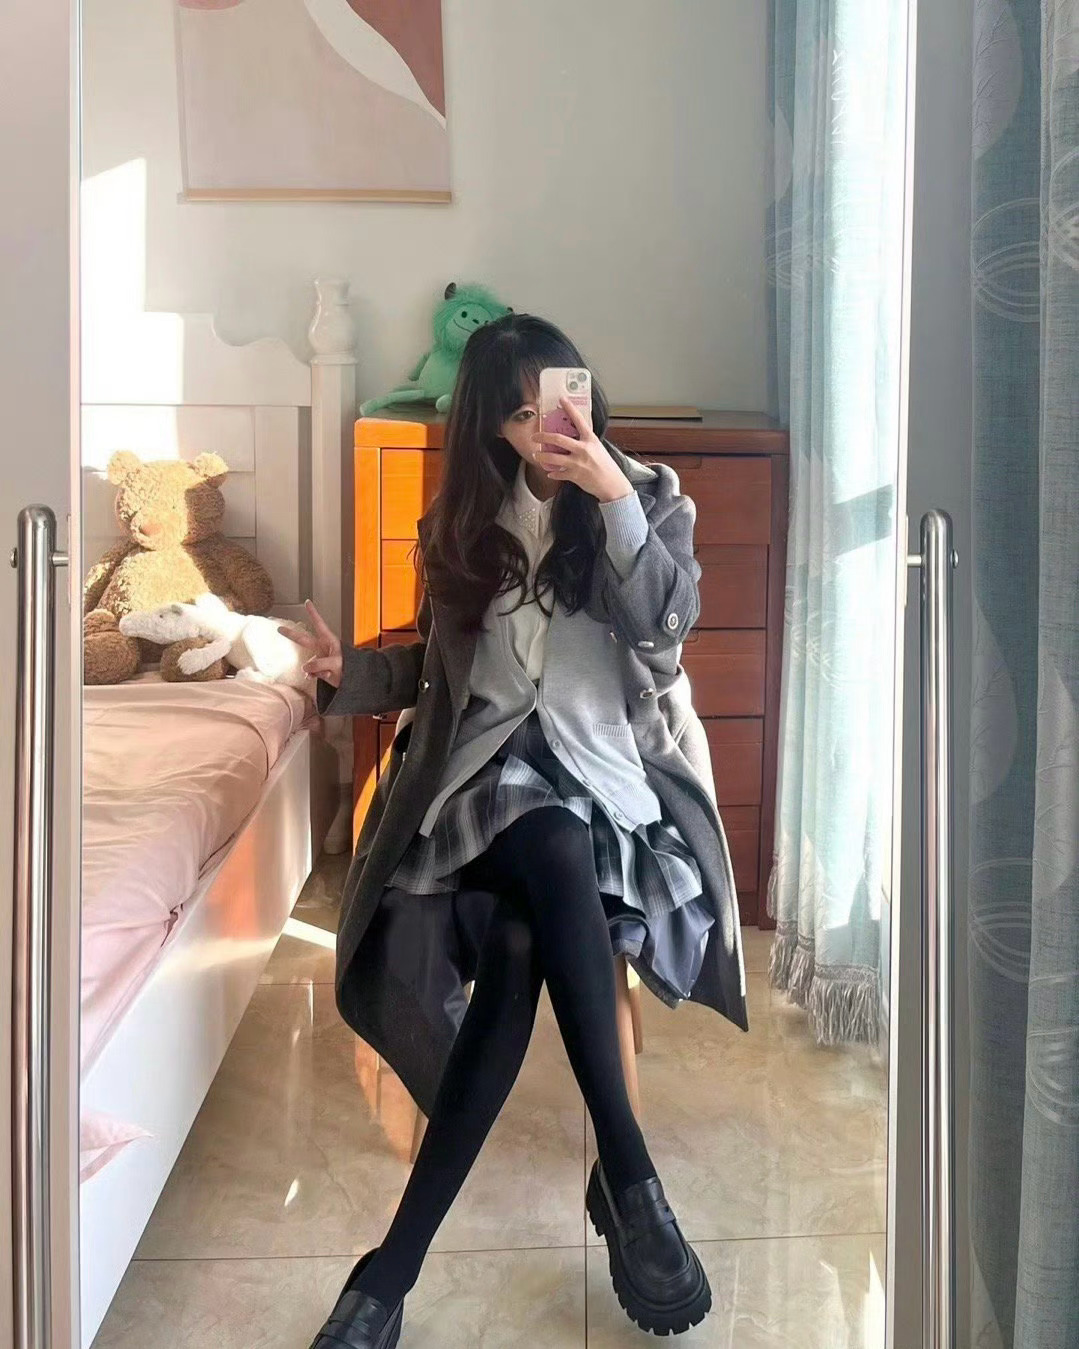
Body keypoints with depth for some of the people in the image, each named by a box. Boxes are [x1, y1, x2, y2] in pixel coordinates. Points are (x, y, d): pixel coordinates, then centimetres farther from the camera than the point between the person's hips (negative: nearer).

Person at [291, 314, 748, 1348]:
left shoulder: (650, 495, 9)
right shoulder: (467, 518, 14)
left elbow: (665, 623, -8)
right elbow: (440, 661, 19)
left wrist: (616, 503, -18)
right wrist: (353, 673, 0)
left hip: (610, 758, 0)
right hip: (494, 759, 1)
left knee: (516, 956, -30)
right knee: (554, 849, -36)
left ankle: (398, 1262, -23)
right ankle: (627, 1177, -28)